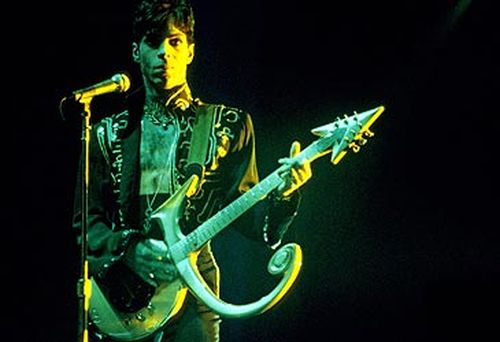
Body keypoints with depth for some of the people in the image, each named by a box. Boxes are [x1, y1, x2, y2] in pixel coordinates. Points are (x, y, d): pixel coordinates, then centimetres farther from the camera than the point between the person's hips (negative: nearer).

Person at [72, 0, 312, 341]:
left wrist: (283, 193, -15)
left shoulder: (227, 127, 7)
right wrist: (128, 250, -11)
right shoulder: (108, 134, 10)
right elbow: (86, 223, 7)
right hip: (119, 301, 2)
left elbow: (251, 221, 4)